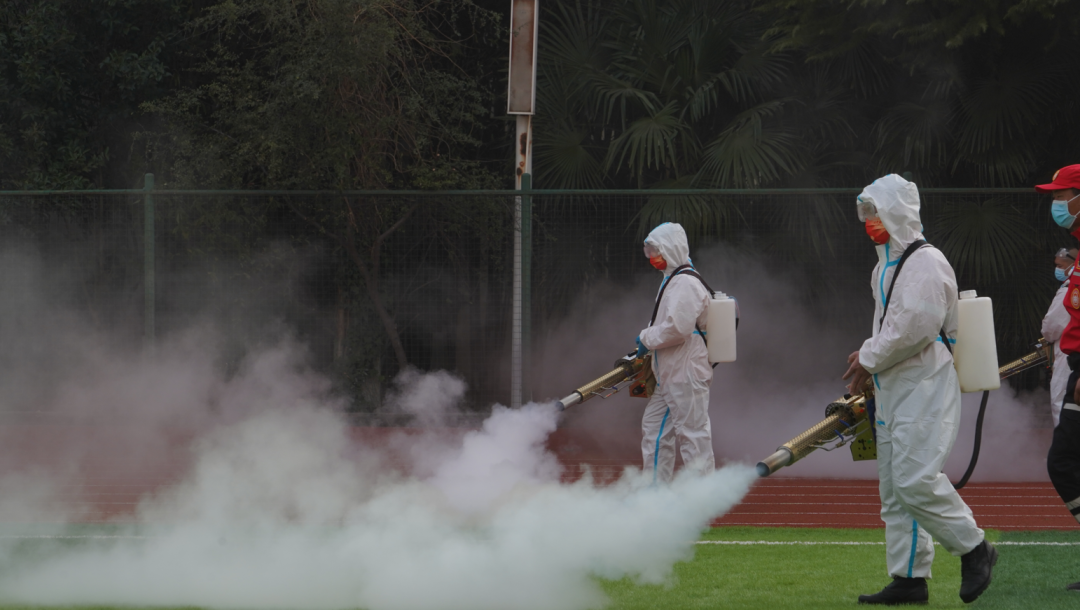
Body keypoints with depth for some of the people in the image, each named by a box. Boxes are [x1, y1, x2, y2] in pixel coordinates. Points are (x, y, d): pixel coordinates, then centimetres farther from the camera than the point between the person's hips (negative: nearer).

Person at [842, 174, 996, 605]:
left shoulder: (925, 263, -13)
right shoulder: (887, 266, 19)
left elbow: (916, 327, -22)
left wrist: (870, 359, -12)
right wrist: (869, 355, 10)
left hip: (925, 390, -10)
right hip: (894, 391, 10)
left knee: (915, 480, -19)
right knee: (894, 487, 8)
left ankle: (974, 549, -5)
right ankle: (909, 578, 10)